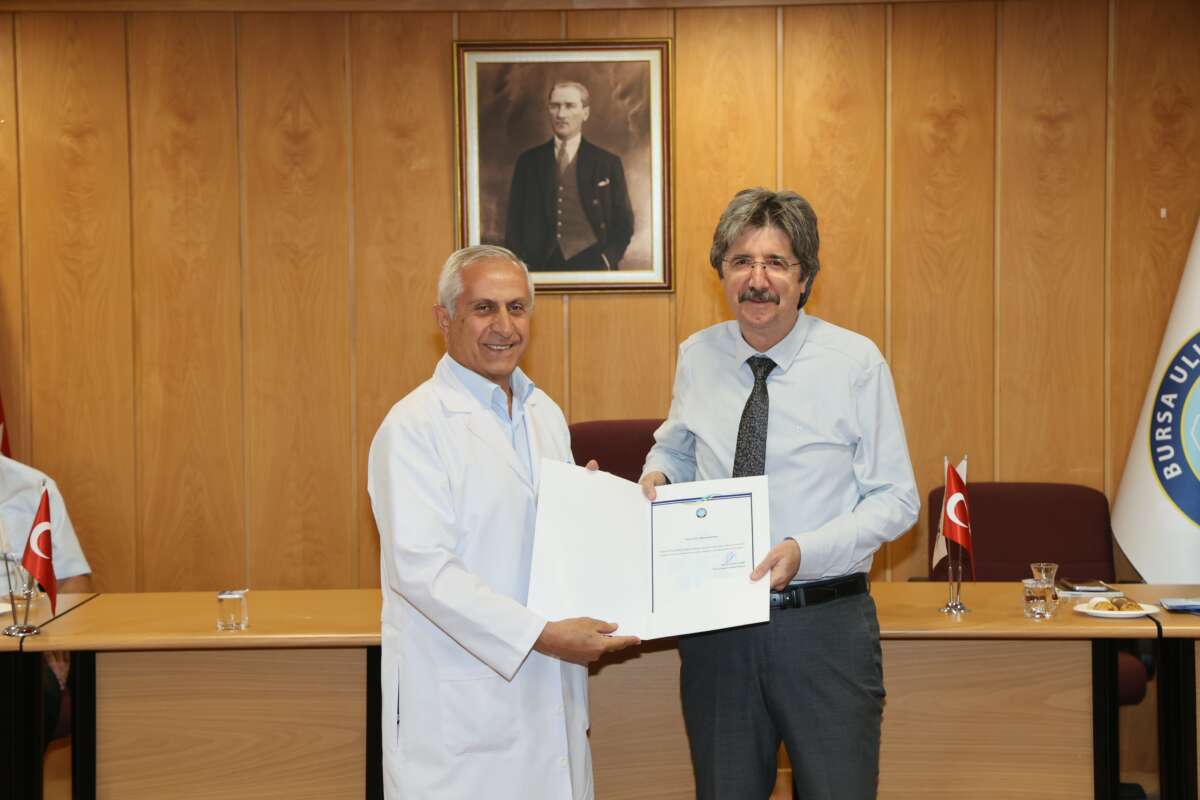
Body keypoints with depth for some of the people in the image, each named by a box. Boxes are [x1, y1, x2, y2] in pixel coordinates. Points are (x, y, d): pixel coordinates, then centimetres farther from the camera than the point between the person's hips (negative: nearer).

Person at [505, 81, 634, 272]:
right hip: (541, 266, 1)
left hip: (590, 263, -1)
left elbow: (623, 222, 8)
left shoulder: (608, 163, 7)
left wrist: (607, 261, -7)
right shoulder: (528, 161, 11)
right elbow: (514, 222, 11)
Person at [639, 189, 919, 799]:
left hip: (825, 623, -3)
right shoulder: (697, 357, 3)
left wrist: (805, 551, -20)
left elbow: (896, 500, -6)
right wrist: (656, 475, -2)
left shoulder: (855, 361, -7)